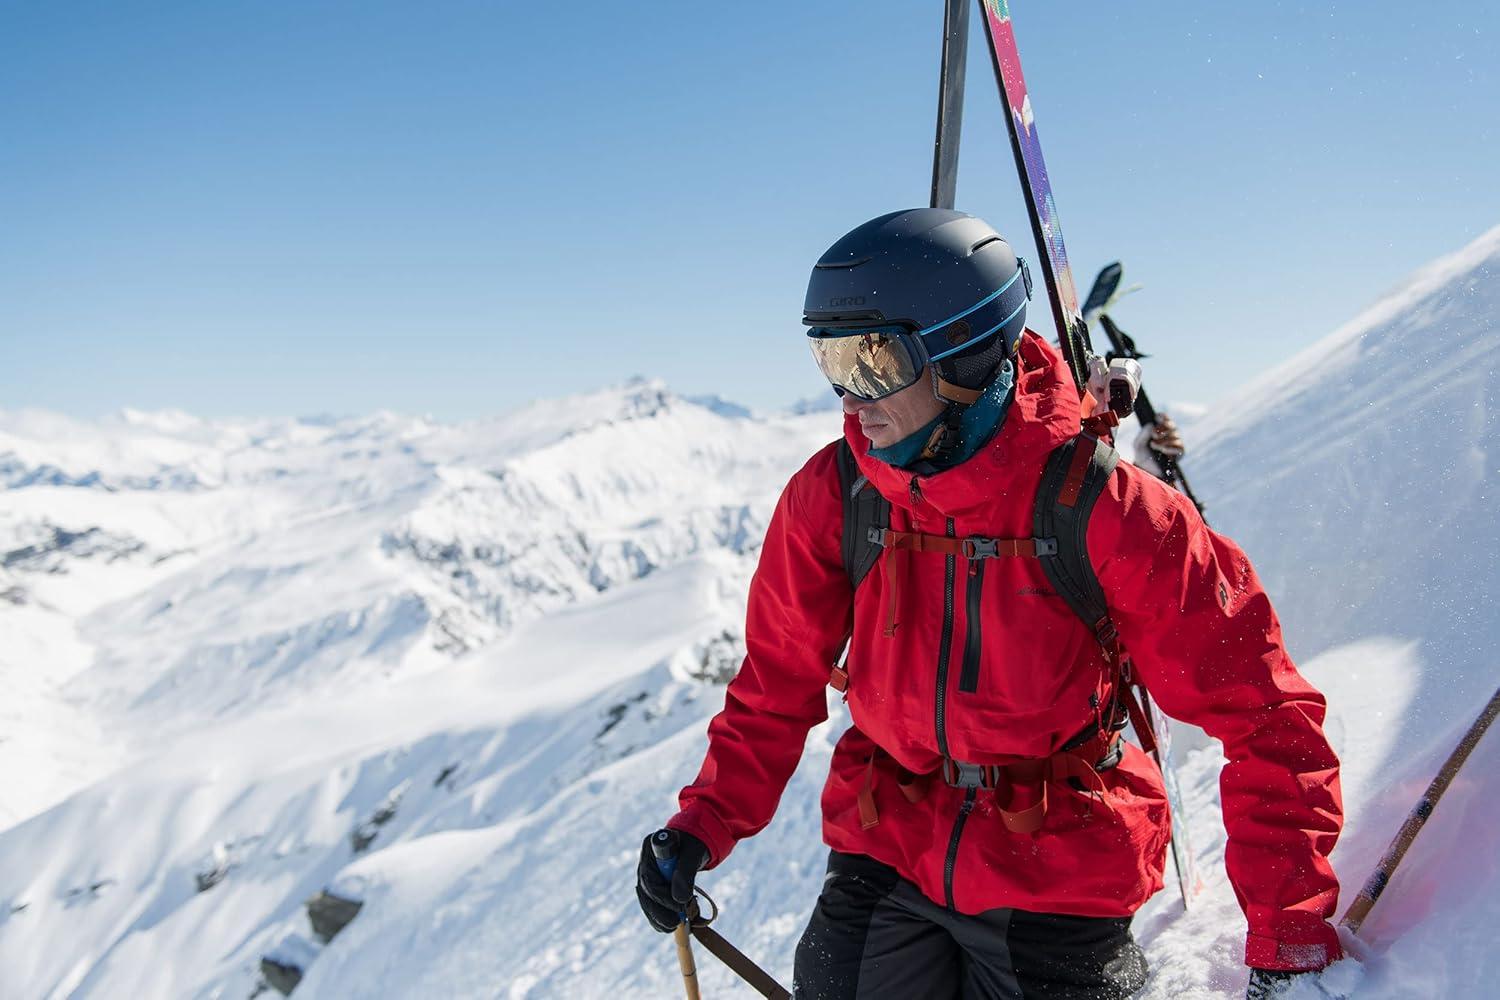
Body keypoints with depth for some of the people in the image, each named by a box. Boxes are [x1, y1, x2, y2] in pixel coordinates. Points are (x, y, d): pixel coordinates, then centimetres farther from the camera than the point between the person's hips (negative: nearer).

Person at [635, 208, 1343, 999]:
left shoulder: (1102, 512, -21)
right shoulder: (829, 501, -10)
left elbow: (1263, 714, -16)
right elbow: (778, 683, 3)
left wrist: (1288, 936, -19)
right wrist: (705, 823, -7)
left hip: (1059, 880, -2)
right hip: (886, 854, 3)